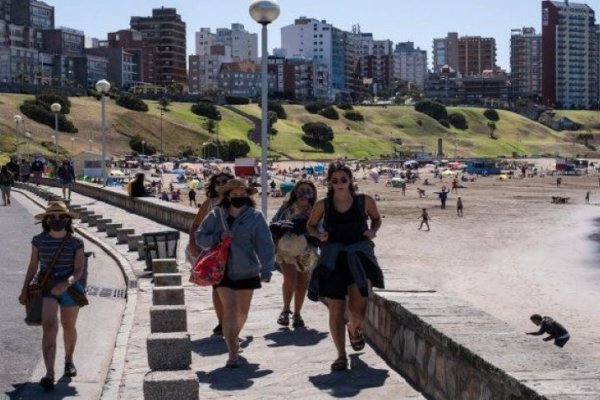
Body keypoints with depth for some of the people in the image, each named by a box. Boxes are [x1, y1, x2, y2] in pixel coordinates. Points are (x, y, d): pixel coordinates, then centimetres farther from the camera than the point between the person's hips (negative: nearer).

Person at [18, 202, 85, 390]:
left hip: (70, 288, 1)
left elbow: (79, 270, -11)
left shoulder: (76, 243, -7)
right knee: (49, 327, -18)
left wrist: (66, 283, -30)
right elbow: (32, 266, 6)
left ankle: (69, 360, 45)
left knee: (69, 328, 18)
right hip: (46, 289, -1)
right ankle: (49, 374, -25)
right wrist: (24, 291, 4)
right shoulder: (39, 240, -3)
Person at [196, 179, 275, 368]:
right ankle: (233, 353, -8)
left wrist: (266, 269, -16)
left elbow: (265, 244, -9)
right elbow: (200, 237, 3)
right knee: (229, 309, -10)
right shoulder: (215, 215, -1)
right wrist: (218, 237, -16)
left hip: (246, 270, 1)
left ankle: (233, 337, 42)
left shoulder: (255, 216, -6)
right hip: (222, 270, -1)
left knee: (243, 310, 15)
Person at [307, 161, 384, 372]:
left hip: (359, 255, -1)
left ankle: (354, 329, 29)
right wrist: (319, 234, -6)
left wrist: (373, 231, -3)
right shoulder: (322, 205, 0)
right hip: (332, 259, 1)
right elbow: (310, 225, 14)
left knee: (357, 310, -9)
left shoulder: (365, 201, -1)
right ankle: (341, 355, 16)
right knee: (336, 311, 2)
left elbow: (376, 219, 17)